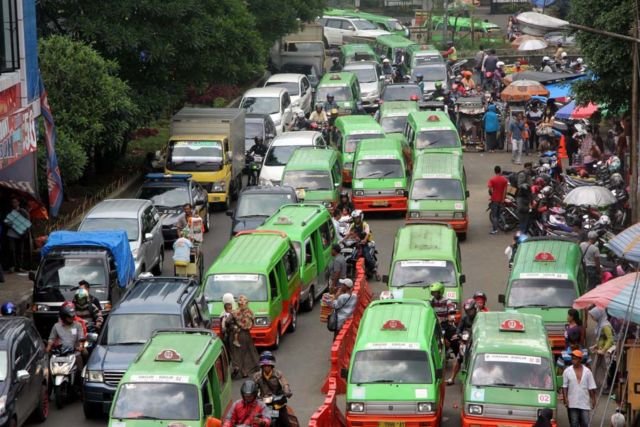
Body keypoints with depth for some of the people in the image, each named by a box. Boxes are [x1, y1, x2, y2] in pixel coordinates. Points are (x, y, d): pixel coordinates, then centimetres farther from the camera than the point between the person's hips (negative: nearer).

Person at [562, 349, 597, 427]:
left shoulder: (587, 371, 5)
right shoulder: (567, 371, 1)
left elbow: (591, 387, 7)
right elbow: (564, 387, 1)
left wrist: (593, 399, 2)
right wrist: (565, 398, -9)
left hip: (585, 403, 1)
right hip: (572, 403, -1)